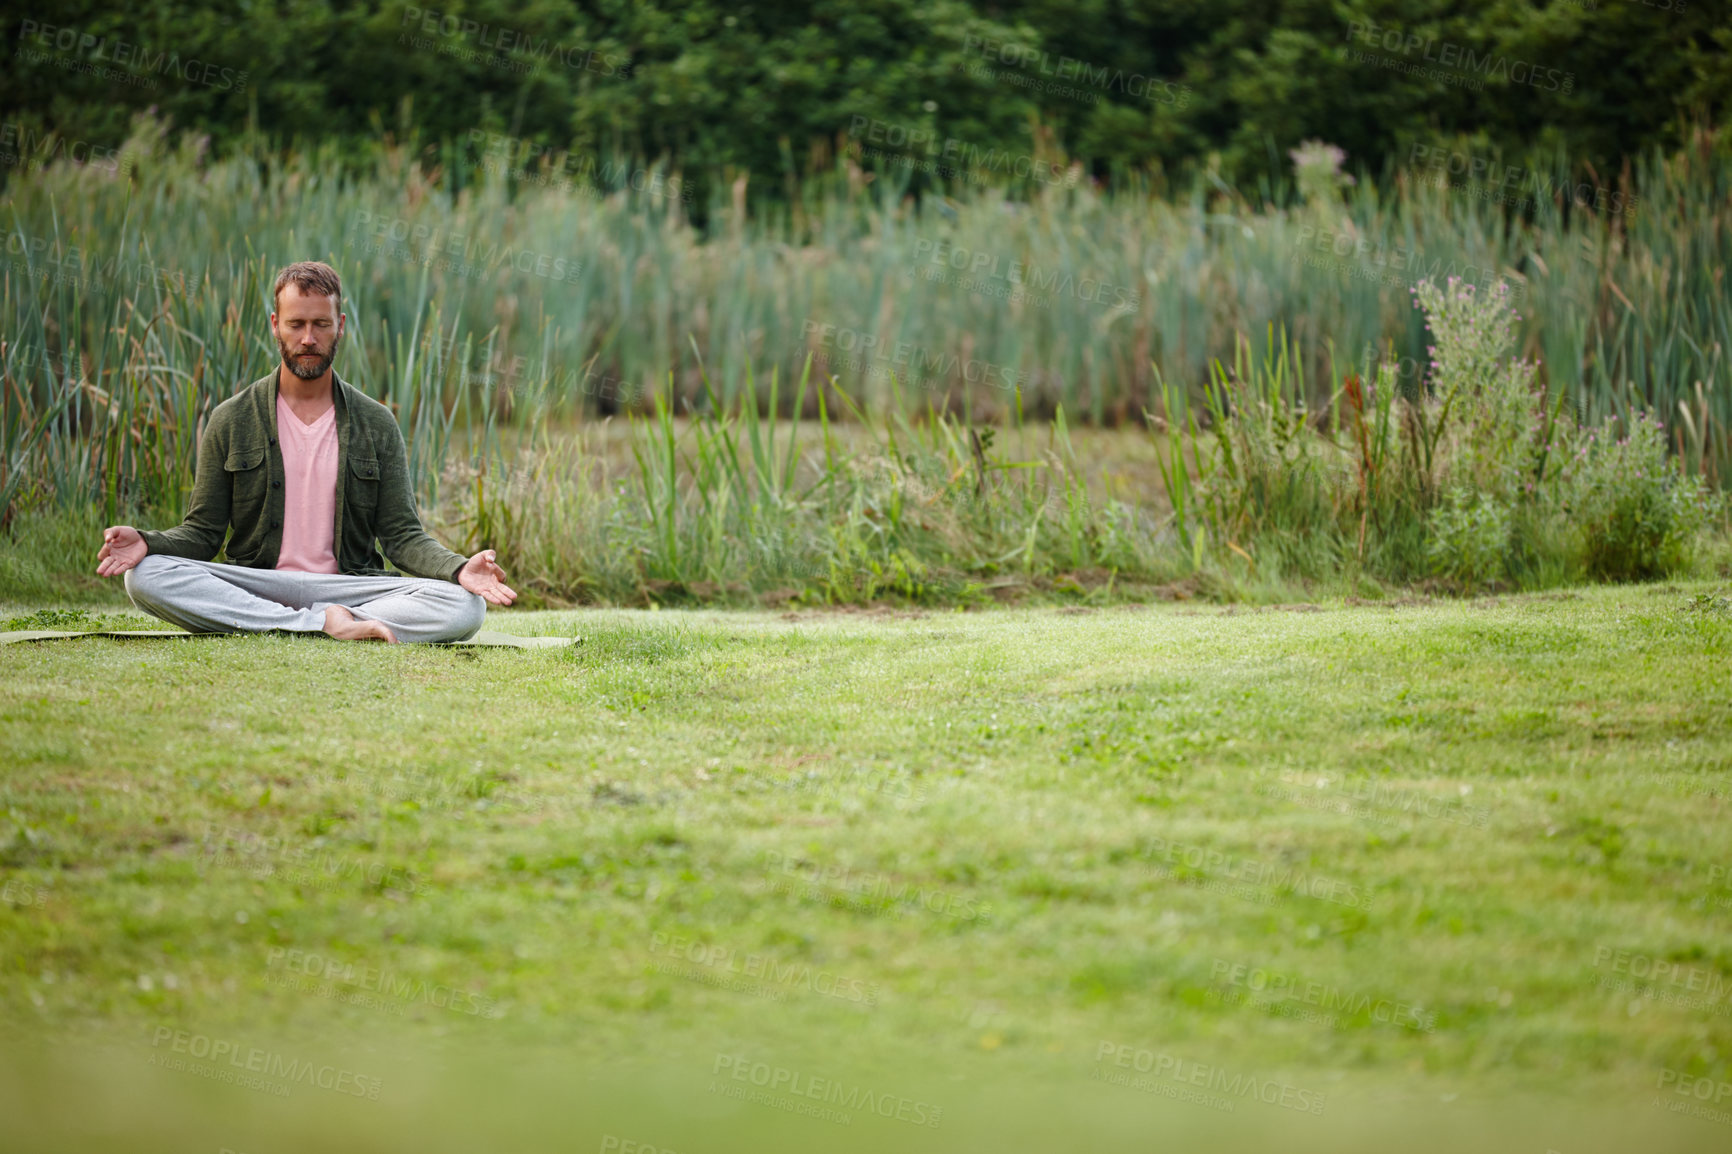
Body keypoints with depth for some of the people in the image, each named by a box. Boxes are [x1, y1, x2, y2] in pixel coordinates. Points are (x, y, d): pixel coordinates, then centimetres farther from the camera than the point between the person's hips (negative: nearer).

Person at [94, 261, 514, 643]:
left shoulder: (377, 425, 10)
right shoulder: (231, 421, 9)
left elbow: (401, 534, 6)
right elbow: (202, 532, 8)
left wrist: (459, 569, -15)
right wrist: (148, 542, -15)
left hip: (348, 586, 0)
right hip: (253, 587, 1)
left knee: (465, 606, -26)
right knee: (145, 575, -29)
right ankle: (322, 624, -30)